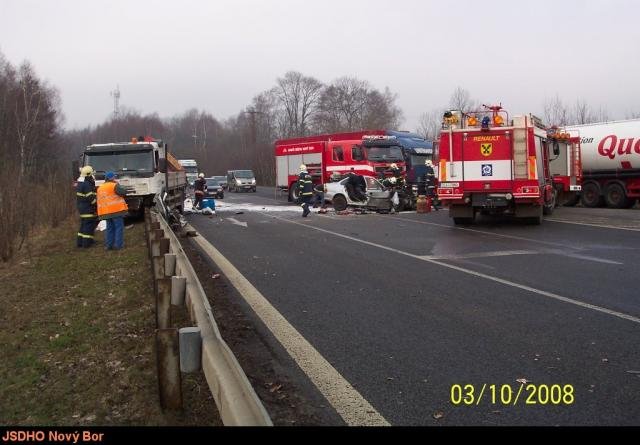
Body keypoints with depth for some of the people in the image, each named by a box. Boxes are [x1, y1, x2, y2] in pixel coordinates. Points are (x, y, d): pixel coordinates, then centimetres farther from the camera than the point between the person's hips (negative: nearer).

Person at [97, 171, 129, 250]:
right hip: (117, 210, -7)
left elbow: (100, 200, 21)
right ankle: (118, 245, -3)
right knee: (119, 227, 0)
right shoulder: (114, 185, -10)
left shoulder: (100, 188, 15)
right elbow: (123, 192, -15)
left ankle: (108, 245, 12)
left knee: (110, 228, 14)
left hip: (106, 212, 7)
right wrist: (119, 186, 4)